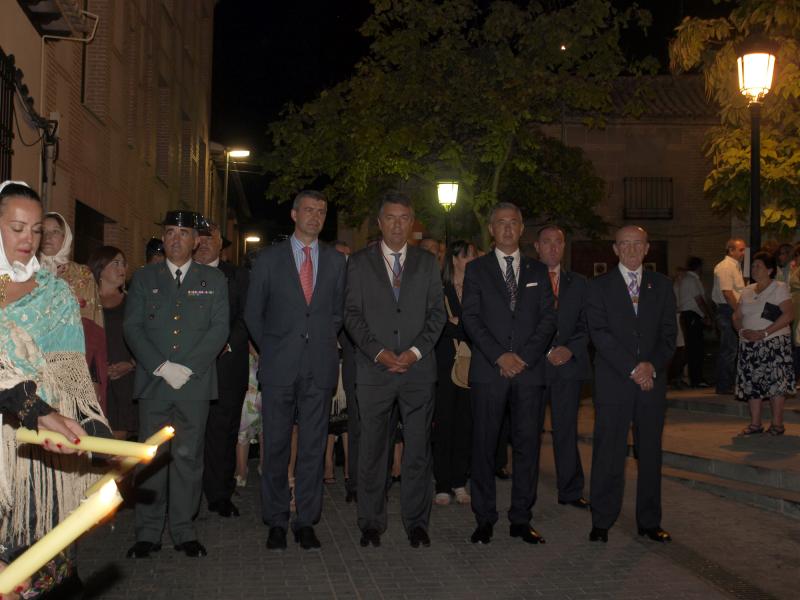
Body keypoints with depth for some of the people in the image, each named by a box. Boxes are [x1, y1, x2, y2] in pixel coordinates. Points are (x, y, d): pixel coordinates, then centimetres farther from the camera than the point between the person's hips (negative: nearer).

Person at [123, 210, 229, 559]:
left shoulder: (213, 280, 9)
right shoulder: (144, 278, 11)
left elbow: (219, 329, 0)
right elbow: (132, 328, 3)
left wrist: (188, 368, -11)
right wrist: (161, 366, -10)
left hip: (195, 384, 0)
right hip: (153, 383, 1)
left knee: (188, 456, 3)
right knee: (150, 458, 2)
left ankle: (184, 531, 12)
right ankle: (148, 533, 10)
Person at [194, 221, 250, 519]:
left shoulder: (238, 276, 11)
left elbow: (246, 317, 3)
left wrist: (228, 344, -11)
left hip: (227, 363, 0)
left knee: (223, 430, 1)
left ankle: (220, 494, 9)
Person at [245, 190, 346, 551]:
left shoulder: (336, 261, 10)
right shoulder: (269, 259, 5)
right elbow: (253, 313, 9)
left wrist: (323, 345, 7)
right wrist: (270, 349, 6)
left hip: (319, 368, 1)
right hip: (279, 368, -1)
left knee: (313, 448, 4)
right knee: (276, 447, 3)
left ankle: (306, 521, 14)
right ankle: (276, 522, 14)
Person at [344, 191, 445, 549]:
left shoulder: (427, 263, 11)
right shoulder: (359, 263, 7)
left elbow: (437, 313, 6)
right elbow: (352, 314, 2)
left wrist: (415, 351, -7)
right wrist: (379, 352, -9)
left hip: (418, 369, 1)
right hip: (374, 369, -1)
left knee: (418, 449, 3)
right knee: (372, 449, 3)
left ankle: (416, 522, 13)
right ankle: (371, 523, 14)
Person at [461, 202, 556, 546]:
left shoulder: (538, 272, 15)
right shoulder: (476, 269, 9)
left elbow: (548, 318, 7)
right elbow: (470, 317, 0)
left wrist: (524, 356, -8)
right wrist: (499, 356, -11)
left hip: (529, 370, 2)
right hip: (488, 371, -2)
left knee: (528, 444, 2)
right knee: (483, 445, 0)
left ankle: (521, 519, 11)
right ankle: (484, 519, 9)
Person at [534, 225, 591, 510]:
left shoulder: (579, 283, 15)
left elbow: (587, 324, 11)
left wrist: (571, 349, -7)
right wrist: (545, 352, -9)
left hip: (568, 363, 2)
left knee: (566, 430, 5)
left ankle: (571, 491, 14)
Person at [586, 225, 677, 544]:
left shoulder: (662, 285, 12)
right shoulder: (600, 286, 3)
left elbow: (669, 332, 7)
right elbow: (600, 333, -6)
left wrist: (652, 365, -9)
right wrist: (632, 368, -13)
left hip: (653, 380, 3)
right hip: (613, 382, -3)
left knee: (650, 453, 8)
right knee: (608, 454, -1)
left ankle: (649, 521, 19)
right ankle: (601, 522, 9)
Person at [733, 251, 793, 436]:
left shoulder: (779, 288, -4)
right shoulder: (747, 291, 15)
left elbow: (788, 314, -15)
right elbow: (737, 316, 13)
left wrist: (764, 332, -20)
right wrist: (742, 331, -8)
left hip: (774, 343, -6)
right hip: (749, 345, 6)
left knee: (775, 381, -6)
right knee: (752, 382, 4)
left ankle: (777, 424, 0)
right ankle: (755, 423, 10)